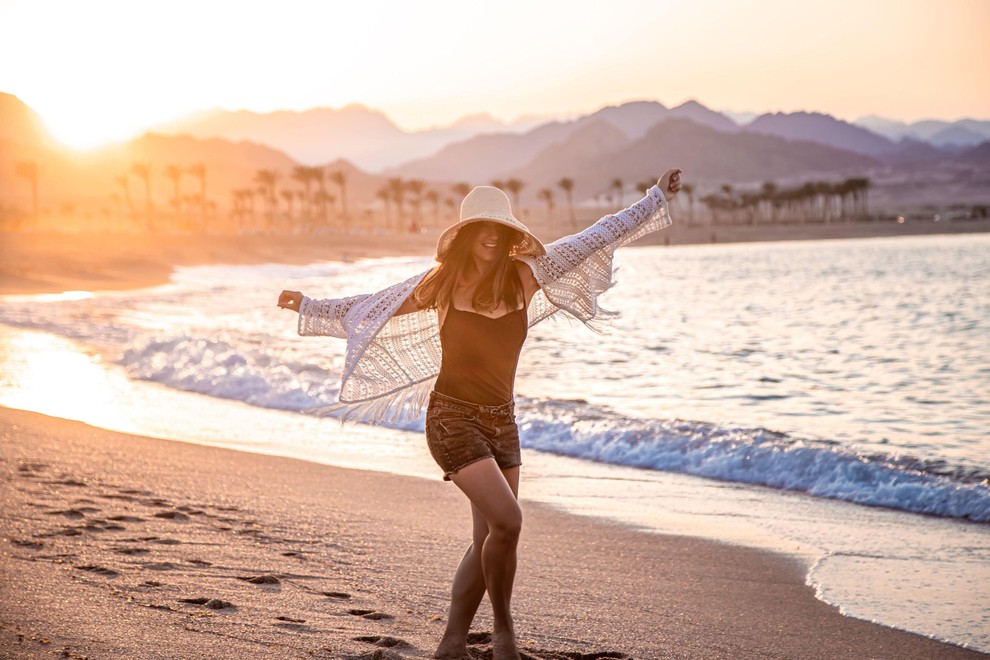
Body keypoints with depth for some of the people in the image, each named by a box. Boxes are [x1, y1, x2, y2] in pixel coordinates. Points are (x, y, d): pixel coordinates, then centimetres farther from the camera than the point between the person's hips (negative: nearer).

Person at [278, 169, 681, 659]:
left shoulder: (525, 274, 2)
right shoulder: (443, 282, -3)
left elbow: (595, 238, 9)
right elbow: (372, 308, 10)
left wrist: (657, 197, 13)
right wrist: (311, 307, 10)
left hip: (501, 421, 5)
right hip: (453, 418, -5)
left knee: (487, 540, 7)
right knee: (506, 522, -19)